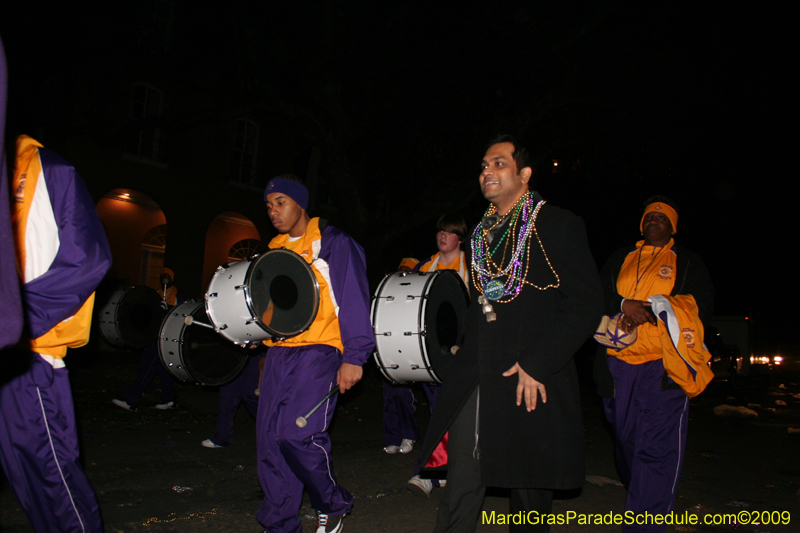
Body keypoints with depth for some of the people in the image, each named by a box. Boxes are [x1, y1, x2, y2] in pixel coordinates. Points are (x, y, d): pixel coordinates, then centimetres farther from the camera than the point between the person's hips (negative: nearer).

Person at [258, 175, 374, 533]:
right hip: (279, 352, 7)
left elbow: (353, 300, -8)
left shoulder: (332, 242, -2)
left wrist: (353, 356, -15)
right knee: (270, 438, 4)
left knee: (297, 431, -19)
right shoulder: (275, 249, 19)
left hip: (318, 351, -7)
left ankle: (332, 504, 7)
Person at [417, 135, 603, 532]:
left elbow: (586, 303, -10)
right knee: (461, 484, 3)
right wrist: (465, 353, 11)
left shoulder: (559, 225, -3)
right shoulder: (480, 234, 16)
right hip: (473, 379, 5)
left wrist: (537, 364, -16)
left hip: (532, 381, -4)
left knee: (530, 486, 10)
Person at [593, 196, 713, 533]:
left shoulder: (687, 262, 13)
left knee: (656, 448, -10)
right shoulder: (620, 259, 20)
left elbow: (701, 305, -1)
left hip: (664, 366, -3)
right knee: (625, 439, 12)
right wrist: (624, 304, -11)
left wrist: (649, 312, -13)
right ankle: (652, 501, 35)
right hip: (618, 363, 3)